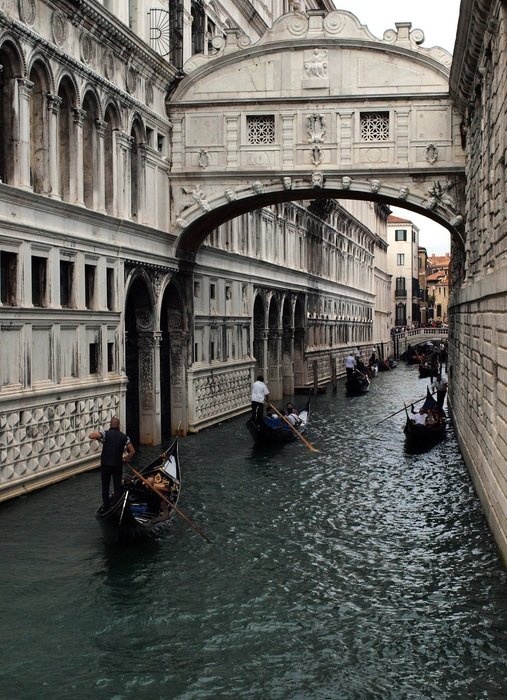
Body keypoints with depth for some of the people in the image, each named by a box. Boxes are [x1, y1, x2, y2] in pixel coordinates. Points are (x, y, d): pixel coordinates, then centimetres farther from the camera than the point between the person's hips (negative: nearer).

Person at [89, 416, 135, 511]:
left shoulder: (105, 434, -8)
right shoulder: (124, 437, 1)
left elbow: (91, 436, -22)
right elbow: (132, 451, -1)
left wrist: (96, 433, 0)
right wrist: (127, 459, 16)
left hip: (105, 465, -2)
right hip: (118, 465, 2)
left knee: (105, 487, 11)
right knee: (117, 487, 10)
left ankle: (106, 508, 15)